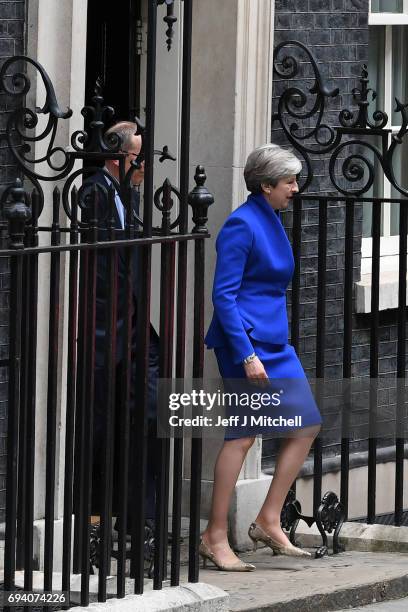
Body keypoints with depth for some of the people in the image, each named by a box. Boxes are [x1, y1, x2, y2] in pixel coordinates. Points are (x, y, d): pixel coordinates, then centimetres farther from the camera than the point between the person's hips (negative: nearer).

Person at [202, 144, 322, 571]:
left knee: (307, 424, 5)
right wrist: (247, 355, -22)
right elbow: (224, 295, -17)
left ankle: (268, 522, 9)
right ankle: (215, 538, 1)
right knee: (242, 435, -6)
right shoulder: (241, 225, -14)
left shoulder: (272, 222, 14)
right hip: (245, 339, -9)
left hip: (275, 341, 9)